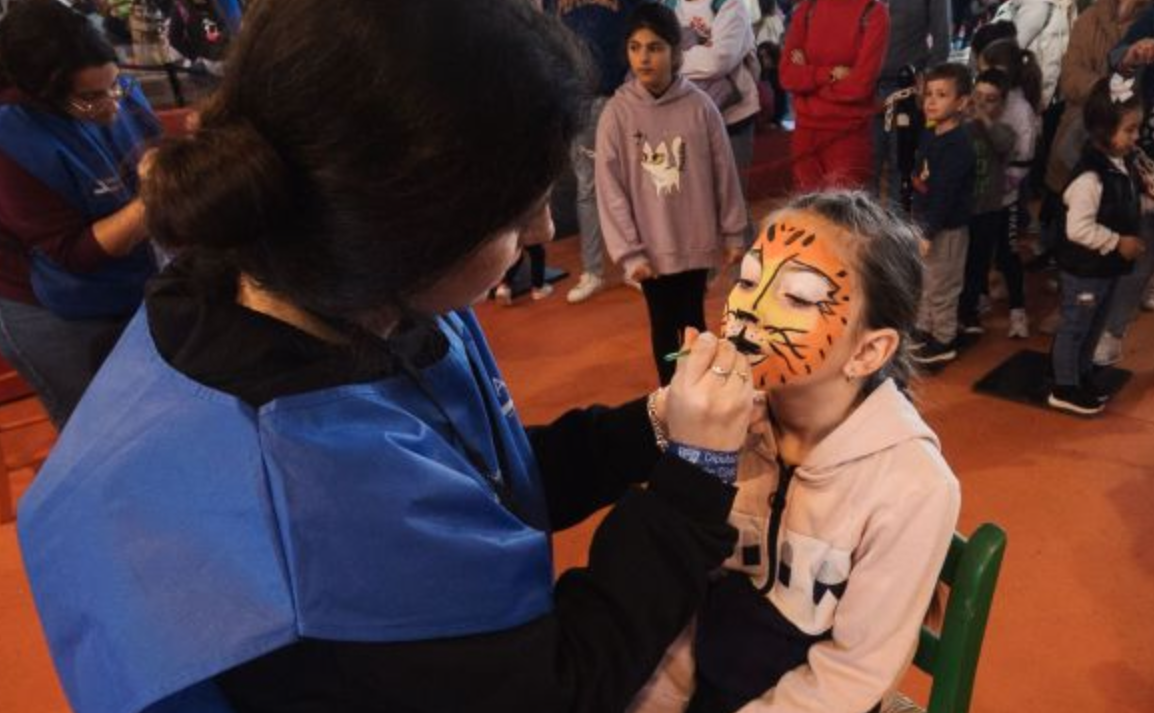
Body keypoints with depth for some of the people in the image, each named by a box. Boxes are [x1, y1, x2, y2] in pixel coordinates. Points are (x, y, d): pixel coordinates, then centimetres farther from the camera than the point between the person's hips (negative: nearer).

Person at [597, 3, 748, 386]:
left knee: (693, 319, 14)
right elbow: (610, 190, -7)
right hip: (651, 246, -1)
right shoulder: (617, 113, -8)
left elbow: (724, 175, 2)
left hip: (696, 241, 1)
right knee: (663, 323, 12)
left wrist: (733, 234, 6)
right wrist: (629, 252, -9)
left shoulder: (700, 106, -6)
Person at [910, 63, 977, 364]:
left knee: (942, 287, 5)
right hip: (925, 221, 9)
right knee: (923, 282, 20)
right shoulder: (929, 135, 5)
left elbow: (945, 194, -25)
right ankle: (925, 330, 36)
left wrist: (930, 233, -25)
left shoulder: (958, 145, -23)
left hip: (947, 228, -9)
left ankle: (944, 341, 20)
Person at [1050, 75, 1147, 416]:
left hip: (1109, 265, 9)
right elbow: (1078, 229, -29)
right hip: (1084, 268, -9)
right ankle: (1064, 389, 19)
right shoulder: (1090, 176, -26)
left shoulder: (1125, 164, 3)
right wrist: (1118, 242, -21)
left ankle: (1082, 375, 38)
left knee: (1094, 326, 21)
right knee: (1074, 326, 6)